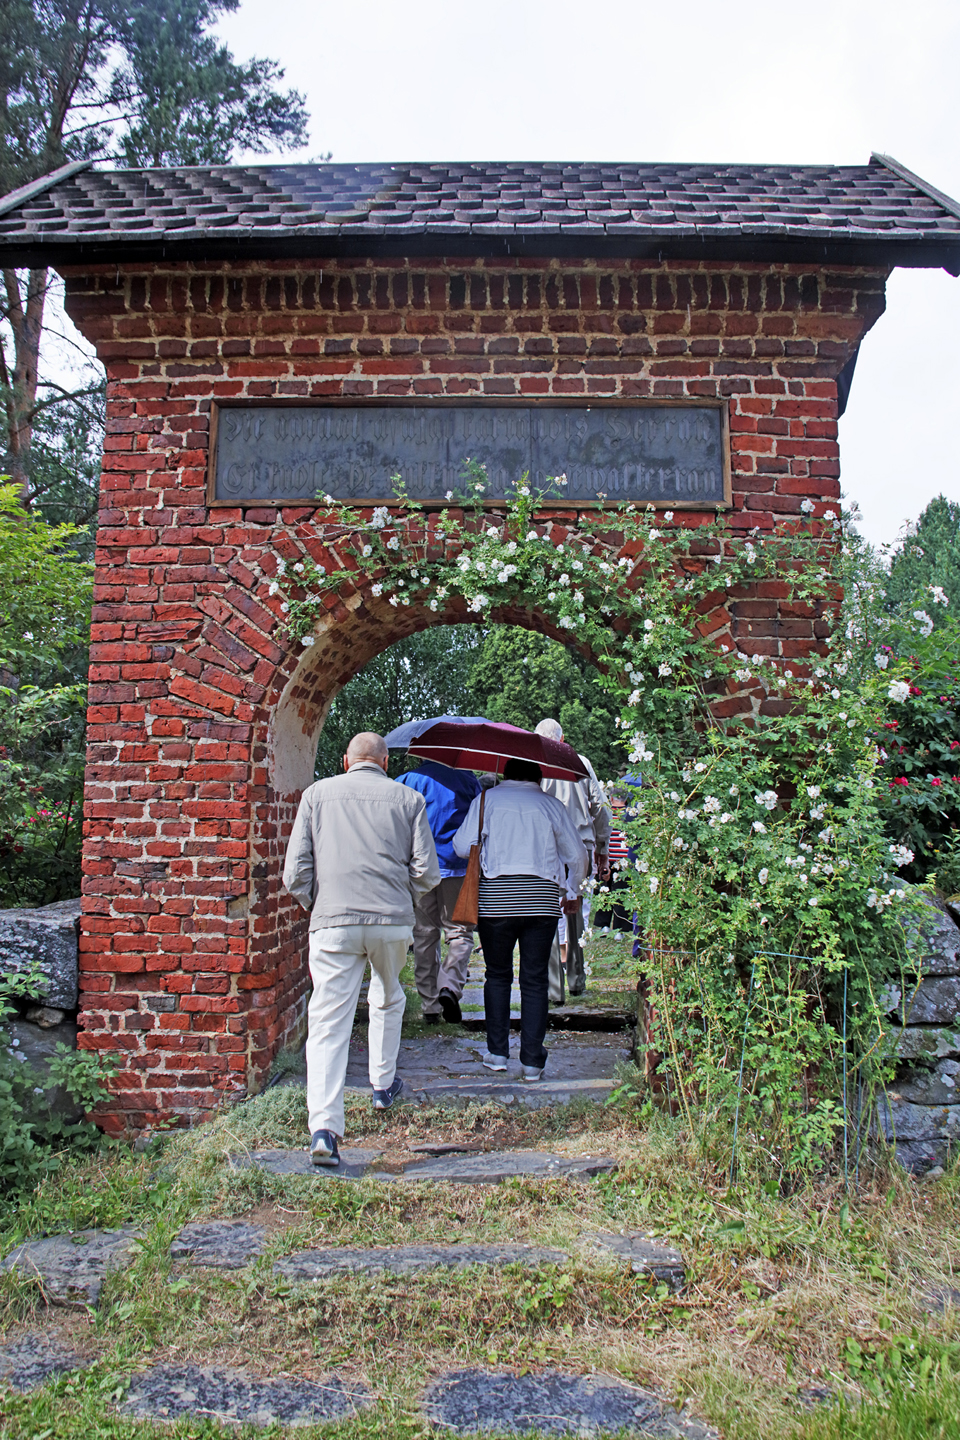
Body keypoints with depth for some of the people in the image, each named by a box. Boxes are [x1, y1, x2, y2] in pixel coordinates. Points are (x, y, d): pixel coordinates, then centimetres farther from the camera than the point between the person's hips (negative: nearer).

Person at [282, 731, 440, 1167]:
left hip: (333, 922, -1)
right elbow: (427, 873, 3)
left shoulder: (317, 794, 7)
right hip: (393, 922, 1)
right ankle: (383, 1086, 41)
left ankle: (324, 1127, -13)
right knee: (388, 1000, 26)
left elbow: (295, 872, 2)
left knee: (328, 1021, -2)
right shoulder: (408, 799, 7)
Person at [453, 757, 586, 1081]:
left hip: (496, 897, -1)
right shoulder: (551, 804, 10)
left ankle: (497, 1052, 12)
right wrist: (572, 892, 27)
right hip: (543, 900, 1)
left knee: (498, 975, 13)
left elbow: (463, 847, -1)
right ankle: (532, 1061, 8)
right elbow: (577, 855, 12)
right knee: (535, 980, 6)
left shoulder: (487, 799, 6)